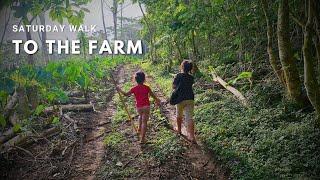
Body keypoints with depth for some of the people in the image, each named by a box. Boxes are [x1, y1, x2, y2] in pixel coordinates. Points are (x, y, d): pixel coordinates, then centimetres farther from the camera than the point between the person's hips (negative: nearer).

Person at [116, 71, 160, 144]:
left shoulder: (134, 89, -6)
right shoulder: (147, 88, -7)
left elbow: (126, 94, 4)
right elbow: (152, 95, 4)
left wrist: (120, 90, 20)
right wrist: (157, 100, 22)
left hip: (138, 107, 2)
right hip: (146, 106, -2)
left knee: (141, 116, 35)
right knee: (144, 121, 0)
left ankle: (139, 129, 41)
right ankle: (142, 138, -2)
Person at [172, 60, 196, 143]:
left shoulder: (179, 76, -8)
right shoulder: (191, 77, 5)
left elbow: (174, 86, -4)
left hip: (181, 99, -2)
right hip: (190, 99, 2)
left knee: (179, 115, 22)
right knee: (189, 117, -3)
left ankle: (179, 129, 42)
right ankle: (192, 136, -11)